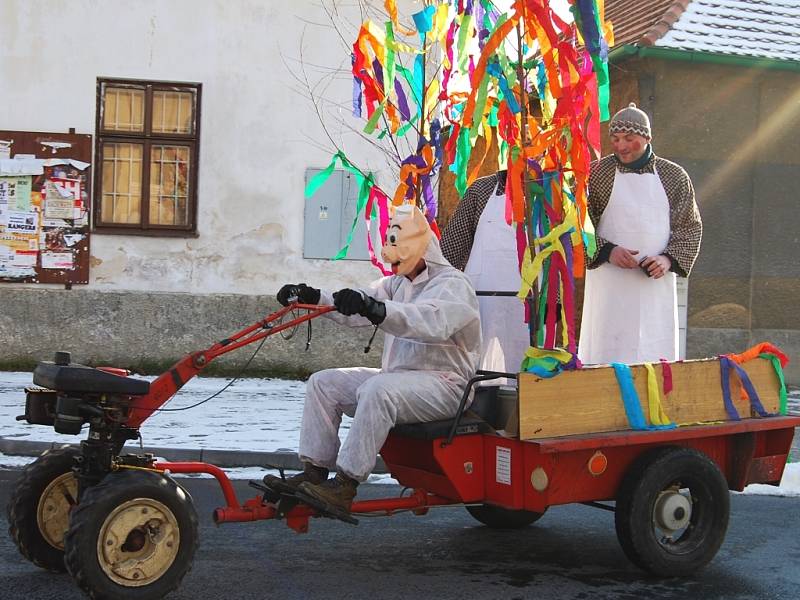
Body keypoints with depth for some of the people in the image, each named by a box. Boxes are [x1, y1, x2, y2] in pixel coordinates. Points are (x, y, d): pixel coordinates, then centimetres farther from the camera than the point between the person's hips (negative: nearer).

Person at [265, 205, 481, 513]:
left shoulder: (453, 284, -9)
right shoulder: (397, 283, 20)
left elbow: (432, 321, -32)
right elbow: (354, 310, 7)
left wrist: (376, 310, -46)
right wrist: (313, 297, -11)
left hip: (442, 384, -9)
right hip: (397, 377, 9)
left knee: (377, 390, -36)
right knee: (323, 382, -2)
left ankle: (345, 486, -35)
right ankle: (314, 471, -8)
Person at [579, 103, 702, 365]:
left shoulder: (674, 176, 7)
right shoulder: (596, 173, 2)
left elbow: (690, 226, 9)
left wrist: (669, 258, -8)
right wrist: (606, 250, -14)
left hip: (656, 282, 2)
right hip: (610, 283, -2)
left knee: (655, 356, 3)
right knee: (607, 353, -4)